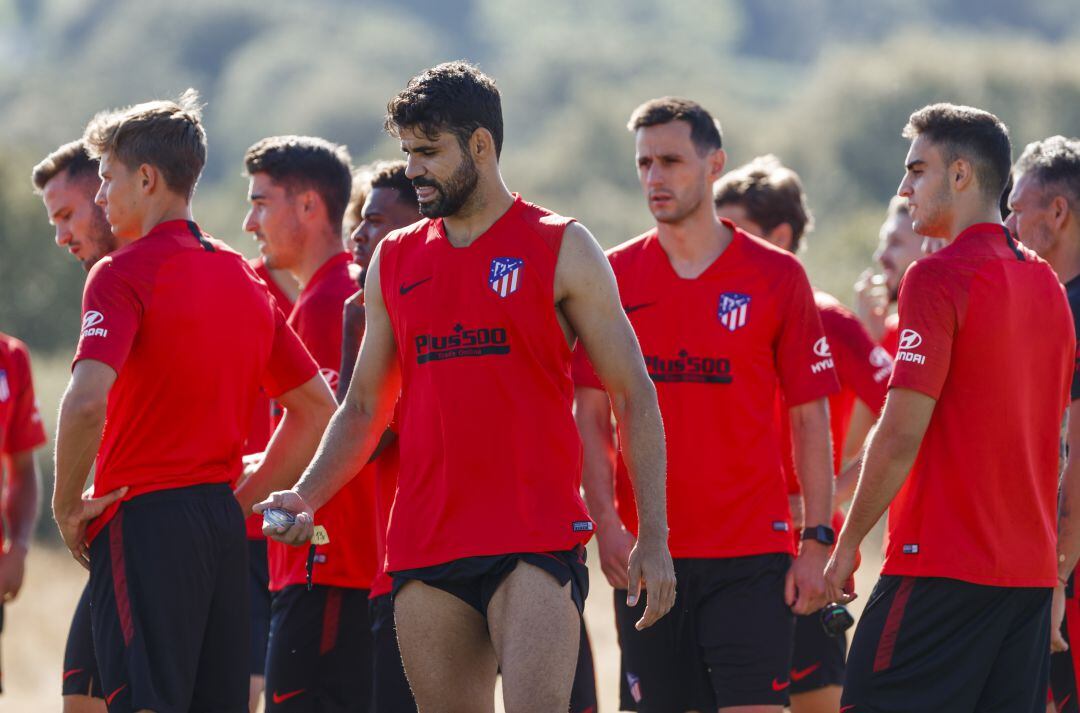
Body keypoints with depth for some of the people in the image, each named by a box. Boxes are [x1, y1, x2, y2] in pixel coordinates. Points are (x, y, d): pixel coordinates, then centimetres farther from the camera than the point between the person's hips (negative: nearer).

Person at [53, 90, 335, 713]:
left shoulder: (125, 272, -8)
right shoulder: (242, 278, 14)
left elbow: (87, 401, -23)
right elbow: (316, 405, 20)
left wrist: (68, 505, -9)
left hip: (144, 519, -7)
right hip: (225, 530, 7)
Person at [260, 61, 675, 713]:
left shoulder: (561, 249, 2)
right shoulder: (395, 261, 14)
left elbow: (635, 397, 2)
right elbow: (365, 408, 19)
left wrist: (654, 538, -5)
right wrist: (307, 496, 1)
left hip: (537, 542, -4)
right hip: (426, 548, 5)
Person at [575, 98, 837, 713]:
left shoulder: (776, 276, 2)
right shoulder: (616, 277, 6)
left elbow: (810, 418, 3)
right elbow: (591, 415, 6)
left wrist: (817, 539, -3)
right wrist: (606, 522, -7)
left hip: (751, 552, -2)